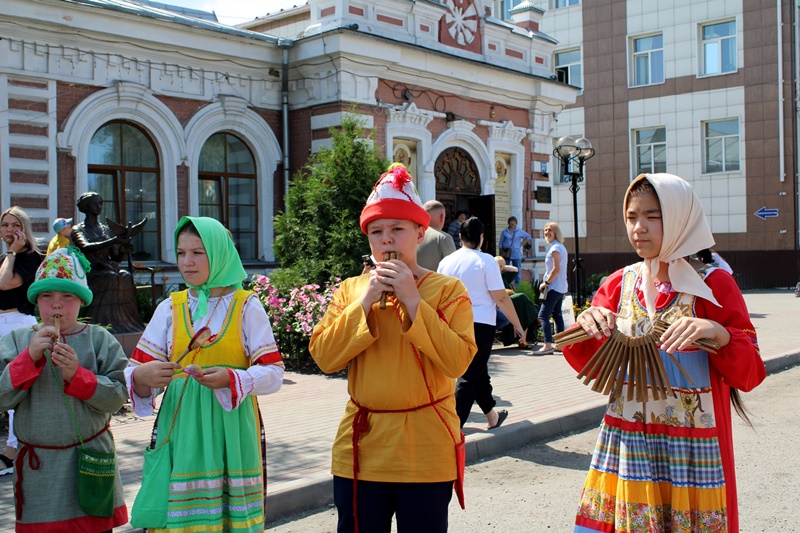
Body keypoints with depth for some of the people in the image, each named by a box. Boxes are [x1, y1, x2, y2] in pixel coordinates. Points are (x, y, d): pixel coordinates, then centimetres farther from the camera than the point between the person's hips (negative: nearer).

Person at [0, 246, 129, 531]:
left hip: (89, 462, -1)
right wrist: (30, 357, -17)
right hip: (37, 466, 1)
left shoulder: (99, 339, -1)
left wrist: (76, 374, -20)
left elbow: (118, 395, -8)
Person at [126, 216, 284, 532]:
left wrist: (230, 378, -19)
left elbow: (273, 373, -2)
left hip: (232, 429, -1)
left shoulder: (246, 306, 3)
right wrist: (142, 377, -18)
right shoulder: (171, 308, 8)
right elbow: (135, 373, 5)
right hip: (181, 430, 1)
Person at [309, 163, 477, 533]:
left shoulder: (448, 290, -3)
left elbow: (457, 361, -15)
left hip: (425, 447, -2)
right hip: (361, 446, 3)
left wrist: (412, 300, -17)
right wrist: (364, 301, -12)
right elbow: (324, 356, -3)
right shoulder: (350, 290, 7)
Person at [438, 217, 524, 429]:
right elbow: (501, 297, -11)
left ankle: (492, 416, 34)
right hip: (481, 324, -6)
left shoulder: (446, 261, 6)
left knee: (479, 371, 20)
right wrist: (517, 324, -2)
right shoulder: (486, 261, -9)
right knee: (470, 377, -1)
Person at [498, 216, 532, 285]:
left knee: (517, 271, 1)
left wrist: (523, 242, 2)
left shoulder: (519, 231, 3)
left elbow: (528, 236, 14)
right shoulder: (504, 231, 3)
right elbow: (501, 243, 6)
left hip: (516, 255, 0)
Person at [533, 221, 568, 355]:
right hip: (561, 287, 10)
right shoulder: (561, 247, 16)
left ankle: (547, 345, -17)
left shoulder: (555, 248, -14)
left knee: (543, 315, -12)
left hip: (554, 287, -10)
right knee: (556, 314, 15)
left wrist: (546, 282, -13)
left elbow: (556, 269, -21)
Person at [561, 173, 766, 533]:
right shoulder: (620, 283, 5)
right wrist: (585, 328, -13)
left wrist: (719, 334, -26)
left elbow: (750, 375, -8)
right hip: (626, 445, 3)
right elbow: (589, 367, 7)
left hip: (691, 450, -3)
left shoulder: (714, 285, -5)